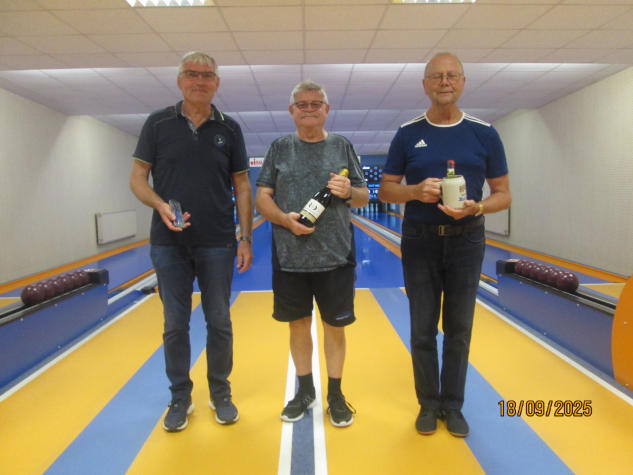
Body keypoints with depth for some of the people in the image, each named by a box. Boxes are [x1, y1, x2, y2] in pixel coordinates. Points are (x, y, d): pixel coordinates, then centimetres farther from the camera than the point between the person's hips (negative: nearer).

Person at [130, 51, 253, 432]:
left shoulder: (229, 129, 4)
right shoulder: (159, 124, 2)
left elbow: (242, 186, 5)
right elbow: (138, 178, 3)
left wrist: (246, 237, -1)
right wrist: (160, 204, -18)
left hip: (217, 244, 0)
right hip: (169, 244, 0)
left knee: (219, 322, 8)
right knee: (175, 324, 9)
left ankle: (221, 394, 27)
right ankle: (180, 398, 27)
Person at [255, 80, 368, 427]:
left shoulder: (342, 147, 6)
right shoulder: (279, 148, 6)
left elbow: (364, 197, 7)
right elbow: (262, 198, 3)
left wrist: (349, 192, -15)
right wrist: (285, 219, -16)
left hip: (335, 257, 0)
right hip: (290, 257, 1)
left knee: (335, 326, 9)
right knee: (298, 323, 12)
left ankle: (335, 394, 29)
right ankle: (305, 391, 33)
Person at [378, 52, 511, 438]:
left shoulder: (485, 134, 1)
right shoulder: (407, 135, 1)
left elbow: (503, 194, 2)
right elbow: (386, 190, 3)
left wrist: (476, 207, -19)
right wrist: (416, 191, -18)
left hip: (466, 240, 1)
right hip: (419, 241, 0)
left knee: (459, 329, 10)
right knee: (423, 330, 8)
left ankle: (453, 405, 28)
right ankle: (428, 404, 26)